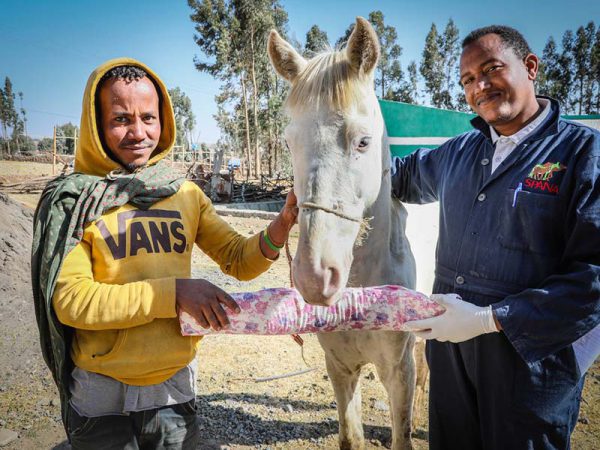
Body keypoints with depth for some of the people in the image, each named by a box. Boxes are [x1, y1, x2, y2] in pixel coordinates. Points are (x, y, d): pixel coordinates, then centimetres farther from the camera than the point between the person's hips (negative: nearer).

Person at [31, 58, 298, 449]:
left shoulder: (186, 195, -1)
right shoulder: (73, 200, -9)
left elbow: (239, 260, -1)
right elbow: (69, 300, -16)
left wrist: (279, 229, -22)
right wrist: (174, 292, -26)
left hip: (176, 385, 3)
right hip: (100, 391, -2)